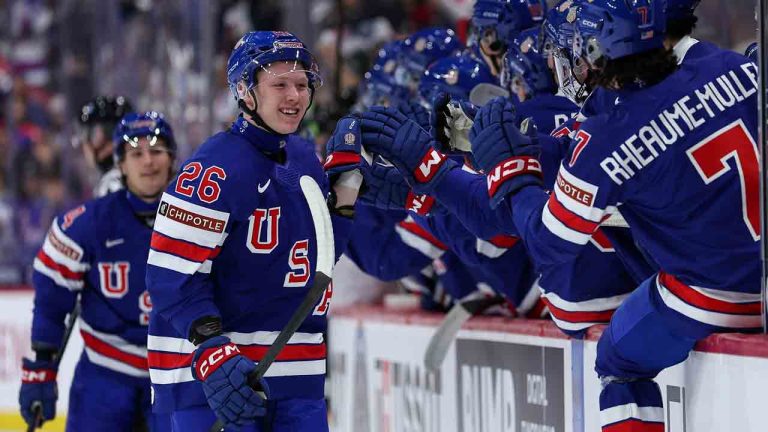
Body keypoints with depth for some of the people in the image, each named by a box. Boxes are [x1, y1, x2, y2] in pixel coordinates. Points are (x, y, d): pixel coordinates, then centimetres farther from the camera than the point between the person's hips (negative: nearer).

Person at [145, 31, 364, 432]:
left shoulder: (305, 161, 10)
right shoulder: (219, 166, -16)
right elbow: (171, 274, -19)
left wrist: (345, 181, 8)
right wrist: (213, 354, -28)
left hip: (296, 369, 8)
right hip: (205, 369, -8)